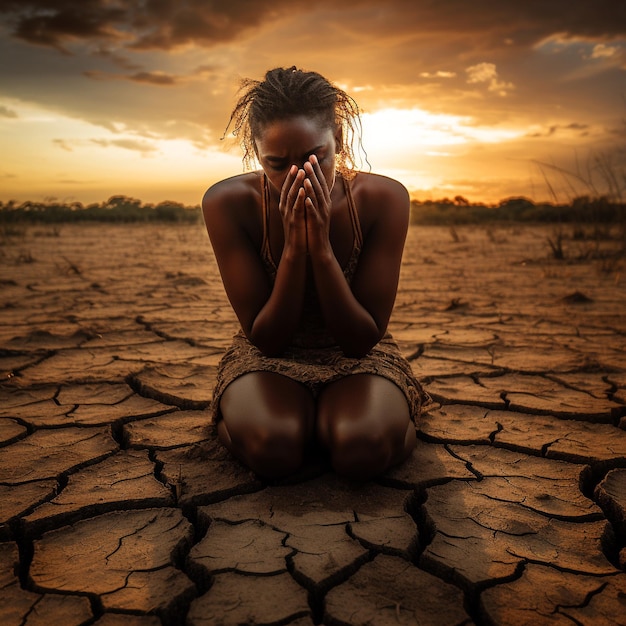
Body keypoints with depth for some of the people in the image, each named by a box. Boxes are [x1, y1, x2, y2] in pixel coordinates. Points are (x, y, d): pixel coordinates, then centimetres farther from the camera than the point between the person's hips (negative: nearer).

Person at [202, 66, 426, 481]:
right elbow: (266, 340, -18)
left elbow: (362, 341, -18)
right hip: (270, 358, 1)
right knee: (273, 447, -31)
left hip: (356, 357, 0)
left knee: (363, 448, -31)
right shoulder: (228, 203, -20)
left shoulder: (383, 199, -20)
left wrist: (321, 247, -31)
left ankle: (326, 421, 3)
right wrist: (294, 247, -32)